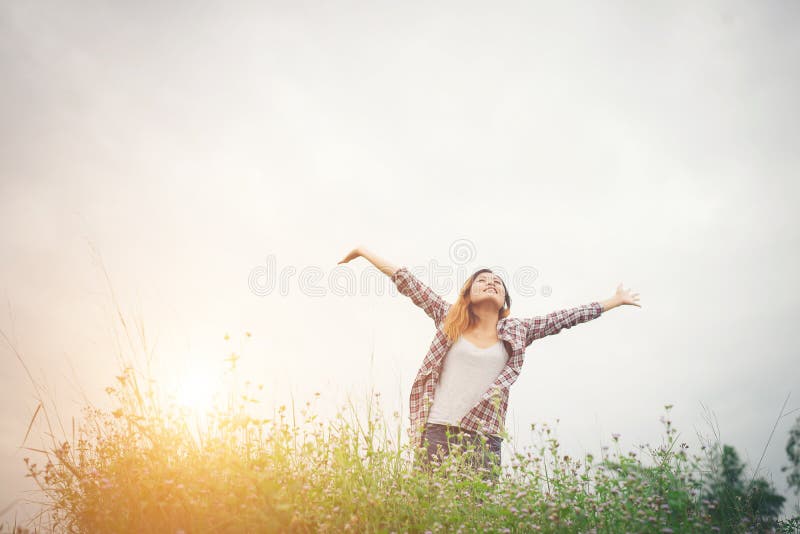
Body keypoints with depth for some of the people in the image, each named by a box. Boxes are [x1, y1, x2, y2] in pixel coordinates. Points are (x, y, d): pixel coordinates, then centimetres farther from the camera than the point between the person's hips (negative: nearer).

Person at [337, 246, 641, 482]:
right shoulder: (449, 319, 11)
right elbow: (407, 283, 12)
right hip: (438, 432, -1)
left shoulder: (516, 331, 13)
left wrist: (614, 301, 22)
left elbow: (565, 318, 17)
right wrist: (365, 252, 15)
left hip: (485, 439, 1)